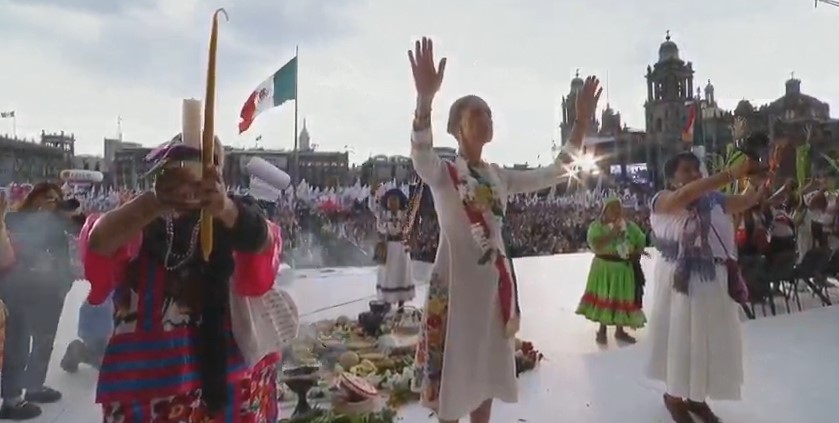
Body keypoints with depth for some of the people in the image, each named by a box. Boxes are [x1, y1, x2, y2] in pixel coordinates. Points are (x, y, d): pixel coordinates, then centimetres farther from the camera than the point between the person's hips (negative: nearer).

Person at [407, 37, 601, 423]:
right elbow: (419, 152, -31)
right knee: (453, 372, 7)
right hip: (455, 280, -6)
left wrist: (581, 122, 1)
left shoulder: (499, 176, 9)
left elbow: (554, 173, 11)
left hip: (494, 281, 6)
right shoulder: (441, 173, -9)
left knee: (485, 371, 18)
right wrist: (425, 97, -49)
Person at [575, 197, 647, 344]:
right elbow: (594, 244, -23)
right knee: (603, 298, 4)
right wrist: (612, 233, -27)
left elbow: (642, 241, 11)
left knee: (622, 298, 11)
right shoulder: (597, 226, -8)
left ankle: (620, 331, 25)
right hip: (604, 268, -3)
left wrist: (636, 253, -7)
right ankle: (602, 330, 17)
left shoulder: (630, 226, 4)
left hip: (624, 269, 4)